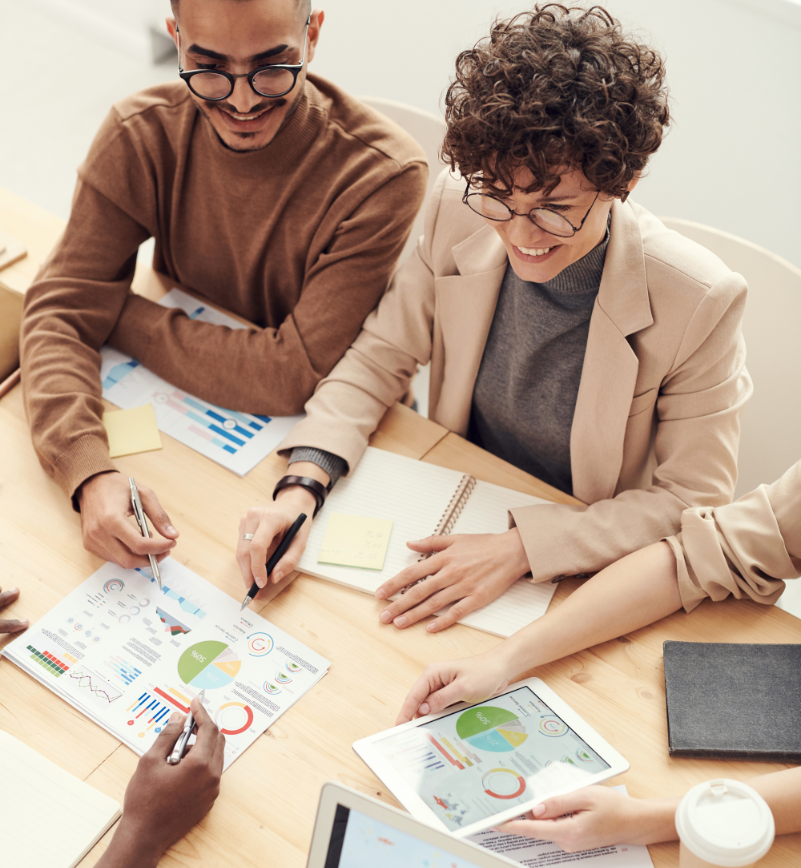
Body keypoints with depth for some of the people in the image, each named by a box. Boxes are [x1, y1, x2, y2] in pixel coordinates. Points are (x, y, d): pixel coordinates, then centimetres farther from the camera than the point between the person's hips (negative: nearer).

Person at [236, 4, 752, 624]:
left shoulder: (699, 302, -24)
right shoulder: (459, 213, -14)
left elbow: (694, 503, -15)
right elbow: (379, 359, -3)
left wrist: (521, 548, -24)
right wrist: (303, 486, -20)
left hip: (586, 577, -3)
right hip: (454, 524, 3)